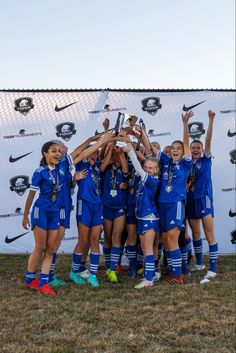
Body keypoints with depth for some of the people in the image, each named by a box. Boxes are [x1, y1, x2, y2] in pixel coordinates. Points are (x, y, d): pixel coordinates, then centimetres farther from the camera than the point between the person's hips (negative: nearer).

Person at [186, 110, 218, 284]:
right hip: (191, 200, 5)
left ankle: (213, 270, -3)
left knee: (209, 235, -5)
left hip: (204, 199, -5)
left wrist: (211, 120, -20)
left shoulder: (206, 160, -2)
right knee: (195, 234, 15)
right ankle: (199, 263, 30)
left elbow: (208, 140, -10)